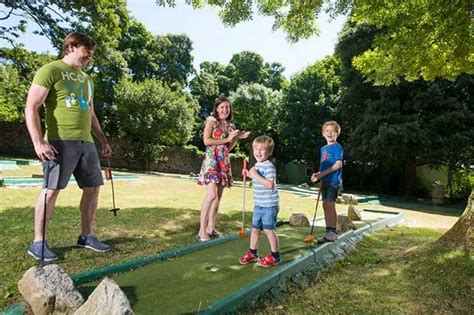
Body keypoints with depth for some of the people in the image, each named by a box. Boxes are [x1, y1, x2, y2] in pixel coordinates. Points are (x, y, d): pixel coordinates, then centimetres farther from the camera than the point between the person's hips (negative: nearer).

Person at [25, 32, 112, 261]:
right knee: (52, 190, -5)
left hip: (86, 142, 7)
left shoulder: (86, 79, 23)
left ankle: (86, 236, 17)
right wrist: (38, 142, -18)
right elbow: (31, 108, -8)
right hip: (61, 141, -7)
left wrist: (103, 140, 22)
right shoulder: (50, 71, 0)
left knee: (93, 188, 5)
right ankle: (38, 243, 8)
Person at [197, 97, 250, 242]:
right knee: (211, 195, -17)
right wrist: (226, 139, -10)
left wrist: (238, 137, 6)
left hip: (224, 161, 7)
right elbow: (206, 140, -13)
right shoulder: (211, 121, -1)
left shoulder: (230, 126, 17)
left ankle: (211, 228, 15)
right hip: (212, 160, -7)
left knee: (218, 197, 6)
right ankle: (202, 230, -10)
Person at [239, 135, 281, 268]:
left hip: (269, 205, -8)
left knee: (269, 229, 2)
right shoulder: (257, 165, 10)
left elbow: (270, 184, -28)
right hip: (258, 204, 8)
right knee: (255, 229, 15)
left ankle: (275, 256, 19)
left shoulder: (269, 166, -18)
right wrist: (250, 174, 10)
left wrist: (256, 175, -27)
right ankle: (252, 253, 30)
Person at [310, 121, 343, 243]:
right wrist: (318, 176, 3)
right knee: (325, 206, 10)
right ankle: (328, 232, 19)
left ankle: (333, 232, 5)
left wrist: (321, 174, -19)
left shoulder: (337, 147, -8)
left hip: (333, 181, -8)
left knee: (330, 205, -6)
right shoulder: (323, 148, 16)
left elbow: (338, 164, -17)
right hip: (325, 181, 8)